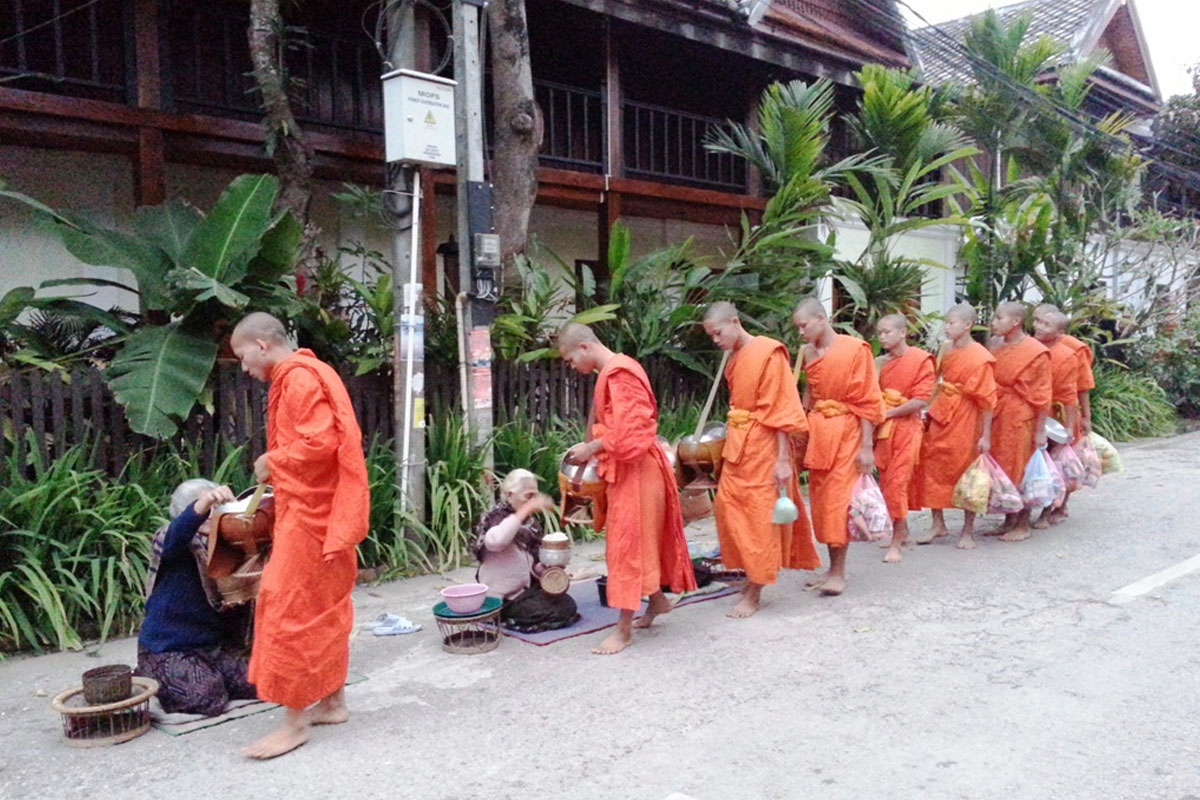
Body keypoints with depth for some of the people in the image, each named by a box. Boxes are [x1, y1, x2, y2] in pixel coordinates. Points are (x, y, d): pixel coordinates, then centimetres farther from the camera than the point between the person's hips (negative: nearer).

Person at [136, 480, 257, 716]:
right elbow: (178, 533, -39)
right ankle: (151, 680, 8)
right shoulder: (168, 540, -13)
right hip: (167, 649, -7)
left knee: (254, 684, -5)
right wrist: (204, 504, -62)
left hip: (213, 643, 7)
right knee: (209, 698, -22)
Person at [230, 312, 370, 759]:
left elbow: (319, 443, -25)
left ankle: (296, 721, 3)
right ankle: (332, 701, 25)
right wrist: (276, 467, 10)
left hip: (308, 515, -10)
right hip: (323, 511, 10)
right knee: (325, 606, 15)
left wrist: (271, 462, -11)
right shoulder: (296, 376, 16)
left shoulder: (299, 378, -15)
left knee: (290, 608, -5)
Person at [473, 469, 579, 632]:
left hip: (530, 587, 7)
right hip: (505, 598, -7)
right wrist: (527, 509, -37)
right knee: (551, 614, -20)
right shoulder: (495, 518, -12)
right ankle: (503, 617, 2)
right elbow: (494, 541, -39)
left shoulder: (530, 523, 9)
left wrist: (541, 568, -6)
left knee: (568, 606, -9)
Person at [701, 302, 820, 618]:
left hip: (763, 446, -8)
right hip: (737, 444, 8)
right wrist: (730, 443, 13)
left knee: (761, 517, 1)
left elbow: (781, 410, -16)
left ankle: (754, 593, 11)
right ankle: (750, 573, 24)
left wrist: (783, 459, -18)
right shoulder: (734, 358, 10)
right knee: (727, 506, 8)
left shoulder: (768, 354, -14)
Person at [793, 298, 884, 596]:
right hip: (817, 433, 6)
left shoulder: (855, 349, -9)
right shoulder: (809, 354, 9)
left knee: (837, 499, -8)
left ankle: (839, 573, 1)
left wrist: (866, 446, -13)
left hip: (846, 433, -6)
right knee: (821, 499, 8)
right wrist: (806, 434, 9)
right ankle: (832, 568, 19)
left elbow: (868, 401, -10)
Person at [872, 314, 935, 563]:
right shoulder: (880, 363, 9)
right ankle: (903, 531, 27)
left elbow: (922, 400, -13)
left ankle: (896, 544, -2)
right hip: (883, 428, 5)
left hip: (906, 427, -5)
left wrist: (888, 413, -15)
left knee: (897, 482, -7)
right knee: (887, 480, 10)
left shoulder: (921, 360, -7)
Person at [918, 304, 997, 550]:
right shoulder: (946, 349, 6)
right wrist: (930, 412, 9)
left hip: (965, 419, -6)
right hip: (940, 417, 6)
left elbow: (987, 400, -14)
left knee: (966, 473, 5)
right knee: (933, 469, 9)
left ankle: (968, 531, 18)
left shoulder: (979, 357, -14)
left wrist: (986, 435, -15)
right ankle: (938, 525, 22)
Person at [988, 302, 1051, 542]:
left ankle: (1023, 525, 13)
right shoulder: (996, 348, 9)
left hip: (1021, 419, -6)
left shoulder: (1035, 353, -10)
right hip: (997, 417, 6)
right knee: (1001, 471, 11)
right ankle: (1009, 521, 23)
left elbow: (1041, 396, -10)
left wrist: (1040, 430, -12)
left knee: (1021, 471, 2)